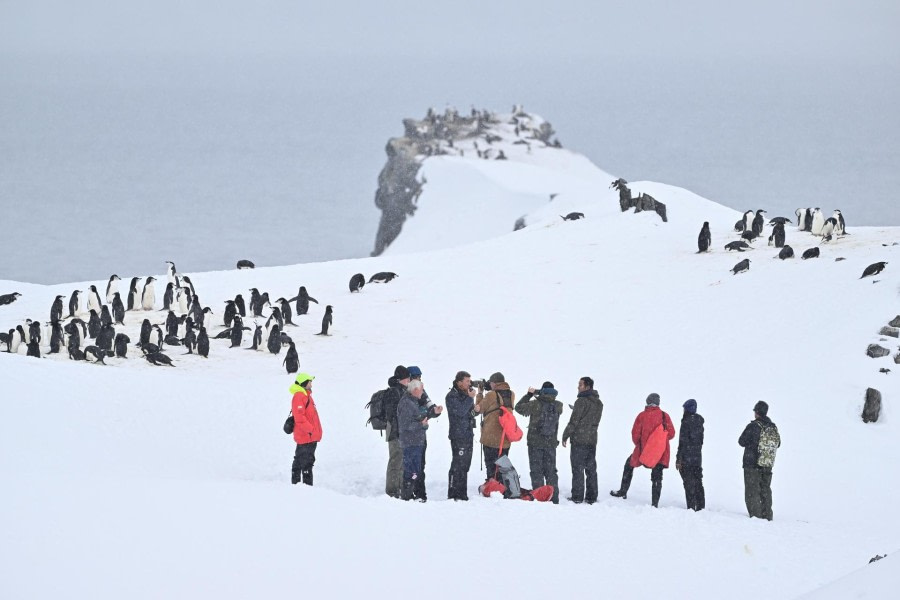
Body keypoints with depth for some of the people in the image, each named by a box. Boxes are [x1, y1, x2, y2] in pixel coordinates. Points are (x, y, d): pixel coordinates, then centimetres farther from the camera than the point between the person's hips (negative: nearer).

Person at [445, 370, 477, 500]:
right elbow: (460, 411, -22)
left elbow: (472, 411, 19)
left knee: (465, 466, 11)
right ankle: (453, 495, -8)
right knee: (458, 466, -10)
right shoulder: (452, 396, -10)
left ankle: (462, 494, 17)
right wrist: (470, 398, -17)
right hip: (458, 436, -9)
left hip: (468, 435, 9)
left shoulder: (465, 394, 16)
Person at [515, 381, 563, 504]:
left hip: (535, 443, -3)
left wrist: (529, 394, 10)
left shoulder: (535, 404, -13)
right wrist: (536, 392, 13)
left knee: (537, 471, 2)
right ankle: (554, 499, 10)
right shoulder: (558, 406, -3)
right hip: (551, 443, 3)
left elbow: (519, 407, 0)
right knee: (551, 471, 12)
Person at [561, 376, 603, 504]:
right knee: (591, 469, 11)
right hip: (592, 440, 7)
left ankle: (577, 496, -3)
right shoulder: (599, 403, 11)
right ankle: (591, 497, 12)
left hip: (579, 440, -7)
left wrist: (565, 436, -7)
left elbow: (574, 421, -14)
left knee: (577, 469, -3)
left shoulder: (582, 401, -14)